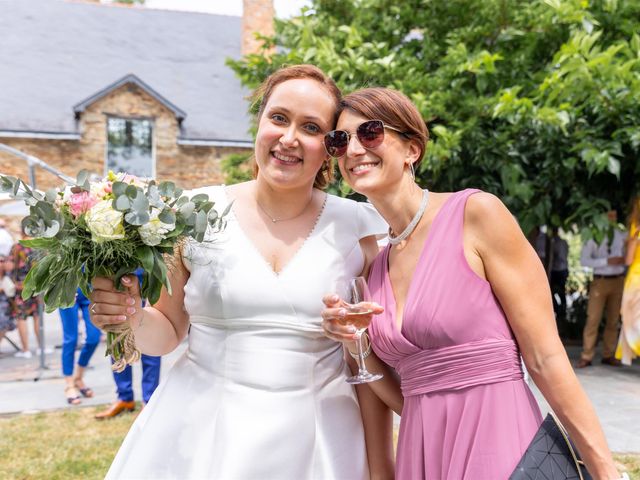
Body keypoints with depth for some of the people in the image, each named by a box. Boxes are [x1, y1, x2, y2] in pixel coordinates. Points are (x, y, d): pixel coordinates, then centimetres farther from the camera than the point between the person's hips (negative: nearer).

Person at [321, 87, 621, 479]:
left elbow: (546, 360, -9)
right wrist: (354, 344, -4)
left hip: (500, 447, -5)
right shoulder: (373, 265, 7)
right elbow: (409, 398, 11)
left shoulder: (477, 214, -9)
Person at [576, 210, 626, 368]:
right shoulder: (594, 235, -4)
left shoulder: (622, 235, 7)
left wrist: (624, 259, -5)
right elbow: (584, 260, -9)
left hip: (618, 280, 4)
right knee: (593, 319, -7)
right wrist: (607, 261, -19)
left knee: (613, 320, 8)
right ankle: (586, 357, -3)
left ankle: (608, 355, 17)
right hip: (600, 281, -4)